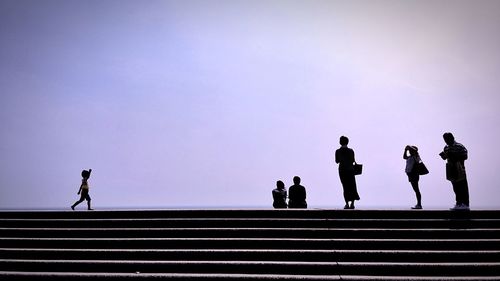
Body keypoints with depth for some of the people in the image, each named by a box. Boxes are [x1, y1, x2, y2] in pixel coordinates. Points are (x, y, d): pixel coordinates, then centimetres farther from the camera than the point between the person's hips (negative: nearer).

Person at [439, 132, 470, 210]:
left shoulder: (460, 146, -8)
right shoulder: (446, 148, 12)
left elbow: (465, 156, -11)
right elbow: (445, 157, 19)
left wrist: (455, 156, -20)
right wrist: (443, 155, -3)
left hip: (459, 169, -6)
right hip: (452, 170, 6)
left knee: (462, 187, -4)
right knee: (456, 188, 10)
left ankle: (465, 204, -1)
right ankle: (459, 203, 16)